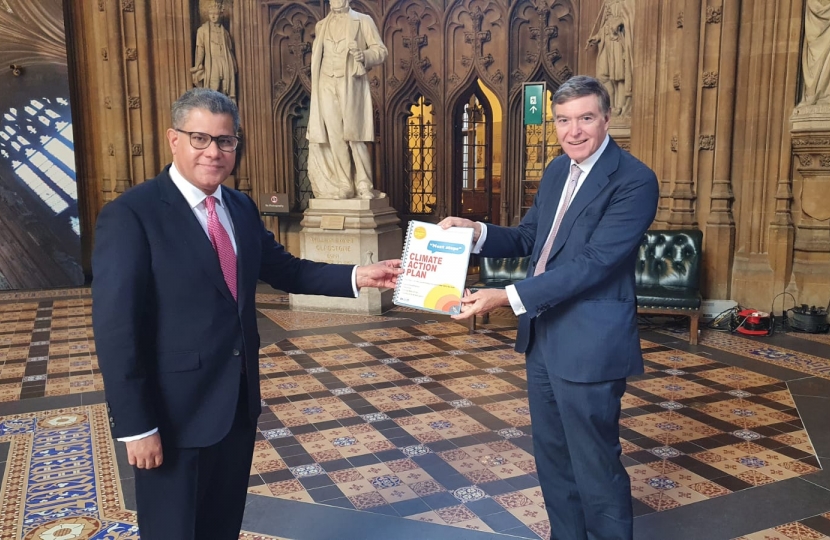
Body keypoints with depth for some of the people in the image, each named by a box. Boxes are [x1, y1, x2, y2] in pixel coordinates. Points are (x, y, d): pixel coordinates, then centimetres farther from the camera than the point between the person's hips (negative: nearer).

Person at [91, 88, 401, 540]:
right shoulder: (130, 215, -17)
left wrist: (358, 276, -1)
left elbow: (284, 269, 11)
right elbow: (117, 330, -19)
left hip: (239, 401, 7)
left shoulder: (241, 208, 6)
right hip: (176, 412, -6)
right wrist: (136, 425, -19)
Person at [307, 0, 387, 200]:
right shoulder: (321, 25, 20)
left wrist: (363, 56, -18)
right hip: (327, 86, 4)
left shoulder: (362, 21, 8)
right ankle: (344, 186, 2)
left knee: (354, 136, -8)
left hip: (351, 84, -3)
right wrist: (315, 84, 7)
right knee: (334, 138, -2)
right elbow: (317, 56, 21)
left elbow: (380, 50, 2)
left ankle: (364, 186, -3)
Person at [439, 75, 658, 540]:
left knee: (596, 470, 5)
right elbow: (527, 238, 15)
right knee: (552, 458, 21)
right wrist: (477, 232, -4)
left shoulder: (634, 181, -17)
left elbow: (592, 263, -24)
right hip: (543, 336, 8)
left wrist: (507, 297, -27)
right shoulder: (558, 170, 9)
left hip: (589, 347, -8)